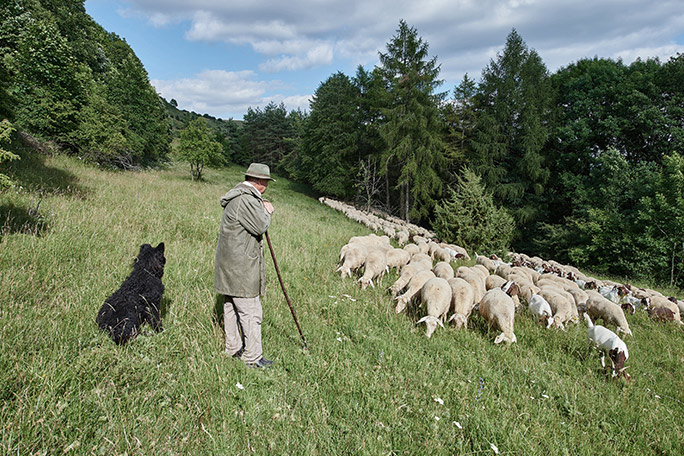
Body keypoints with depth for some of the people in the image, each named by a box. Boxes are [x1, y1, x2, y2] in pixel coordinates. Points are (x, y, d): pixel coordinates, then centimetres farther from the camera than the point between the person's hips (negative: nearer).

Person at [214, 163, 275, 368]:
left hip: (230, 264, 11)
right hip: (240, 265, -11)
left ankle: (233, 348, 30)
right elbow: (259, 227, -21)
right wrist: (267, 212, -3)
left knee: (231, 307, 18)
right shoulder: (245, 199, -19)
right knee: (250, 311, -5)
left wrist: (262, 209, 9)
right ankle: (253, 357, 2)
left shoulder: (240, 196, 16)